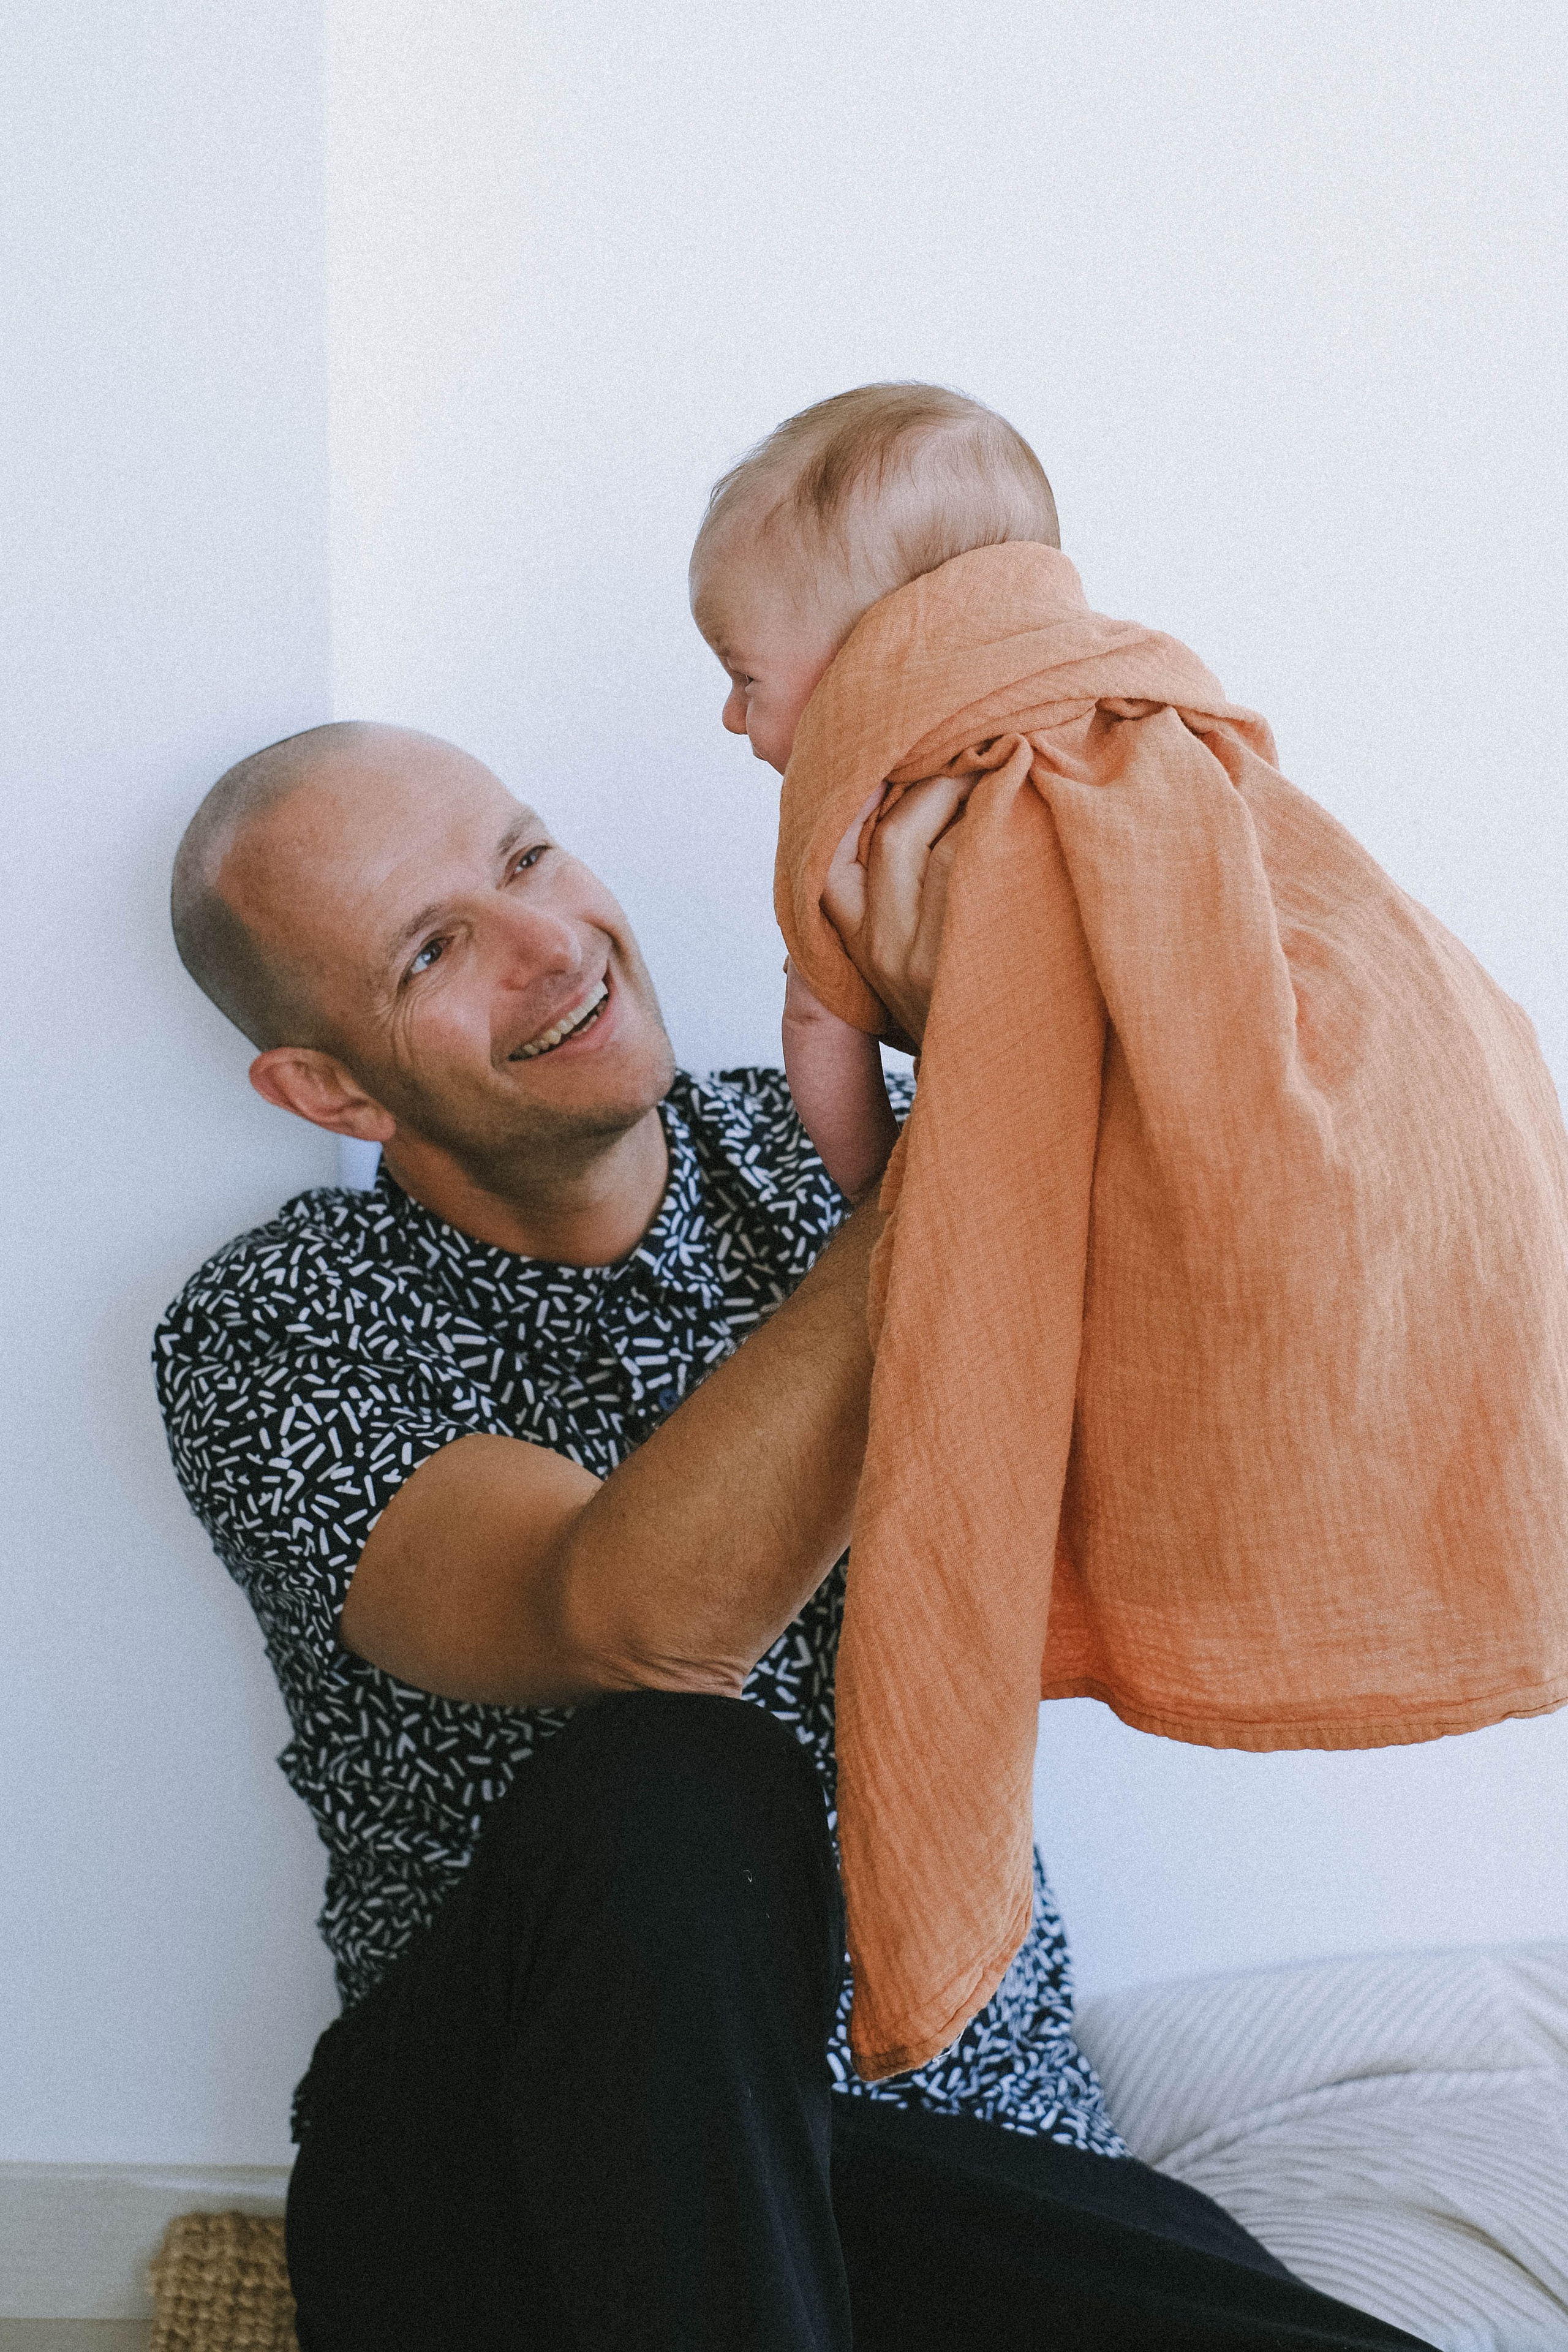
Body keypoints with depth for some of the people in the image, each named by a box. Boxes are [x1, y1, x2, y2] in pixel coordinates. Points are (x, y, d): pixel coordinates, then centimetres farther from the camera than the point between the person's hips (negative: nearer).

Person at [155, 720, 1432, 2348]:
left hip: (962, 2149, 3)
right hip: (515, 2174, -2)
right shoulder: (269, 1341, -8)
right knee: (667, 1798, -34)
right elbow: (643, 1630, -27)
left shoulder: (820, 1157, 4)